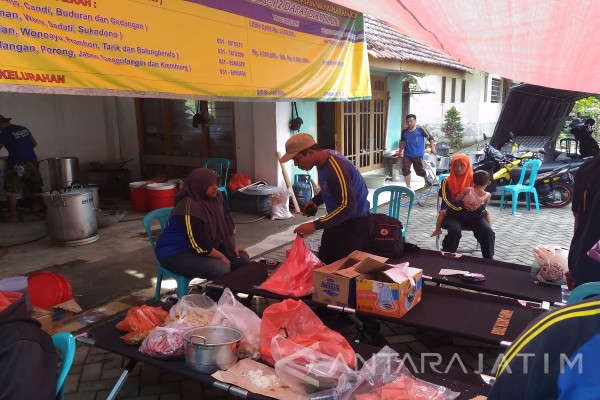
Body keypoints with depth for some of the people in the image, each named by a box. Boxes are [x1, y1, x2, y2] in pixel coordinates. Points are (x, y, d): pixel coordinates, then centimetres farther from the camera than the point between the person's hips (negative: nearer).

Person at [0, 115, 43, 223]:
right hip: (33, 162, 6)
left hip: (17, 165, -6)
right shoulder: (23, 129, 10)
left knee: (11, 191, 3)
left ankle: (13, 216, 5)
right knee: (36, 189, 13)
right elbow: (34, 143, 18)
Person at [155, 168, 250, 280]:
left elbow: (227, 222, 9)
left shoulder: (216, 197, -4)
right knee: (221, 269, -28)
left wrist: (232, 246, 4)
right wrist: (221, 257, -15)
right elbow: (199, 245, -26)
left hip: (206, 246, 8)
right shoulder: (189, 208, -28)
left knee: (243, 259, -3)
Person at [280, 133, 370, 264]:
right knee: (324, 262, 14)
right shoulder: (324, 159, 0)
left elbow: (348, 207, -33)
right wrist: (315, 201, -1)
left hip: (354, 223, -9)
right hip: (338, 220, 9)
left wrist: (315, 225, -36)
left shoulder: (337, 168, -29)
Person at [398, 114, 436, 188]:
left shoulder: (420, 130, -8)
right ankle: (408, 186, 7)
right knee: (405, 170, -6)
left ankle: (427, 179, 37)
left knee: (419, 171, 4)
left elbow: (430, 138, -3)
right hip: (407, 155, 3)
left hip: (418, 155, -3)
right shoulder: (404, 132, 4)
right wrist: (401, 152, 15)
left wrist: (433, 148, -10)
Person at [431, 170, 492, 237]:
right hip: (476, 215, 3)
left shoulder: (468, 190, -18)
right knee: (487, 214, 33)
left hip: (461, 214, -3)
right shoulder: (488, 195, -12)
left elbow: (457, 199, -7)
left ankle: (437, 230, 19)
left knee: (442, 212, 17)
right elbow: (485, 205, 7)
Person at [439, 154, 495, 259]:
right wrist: (462, 204, -31)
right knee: (455, 230, -34)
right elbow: (447, 200, -13)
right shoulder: (447, 181, 1)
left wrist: (478, 204, -26)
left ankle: (489, 259, -7)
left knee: (487, 231, -23)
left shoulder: (474, 180, 7)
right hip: (452, 213, -2)